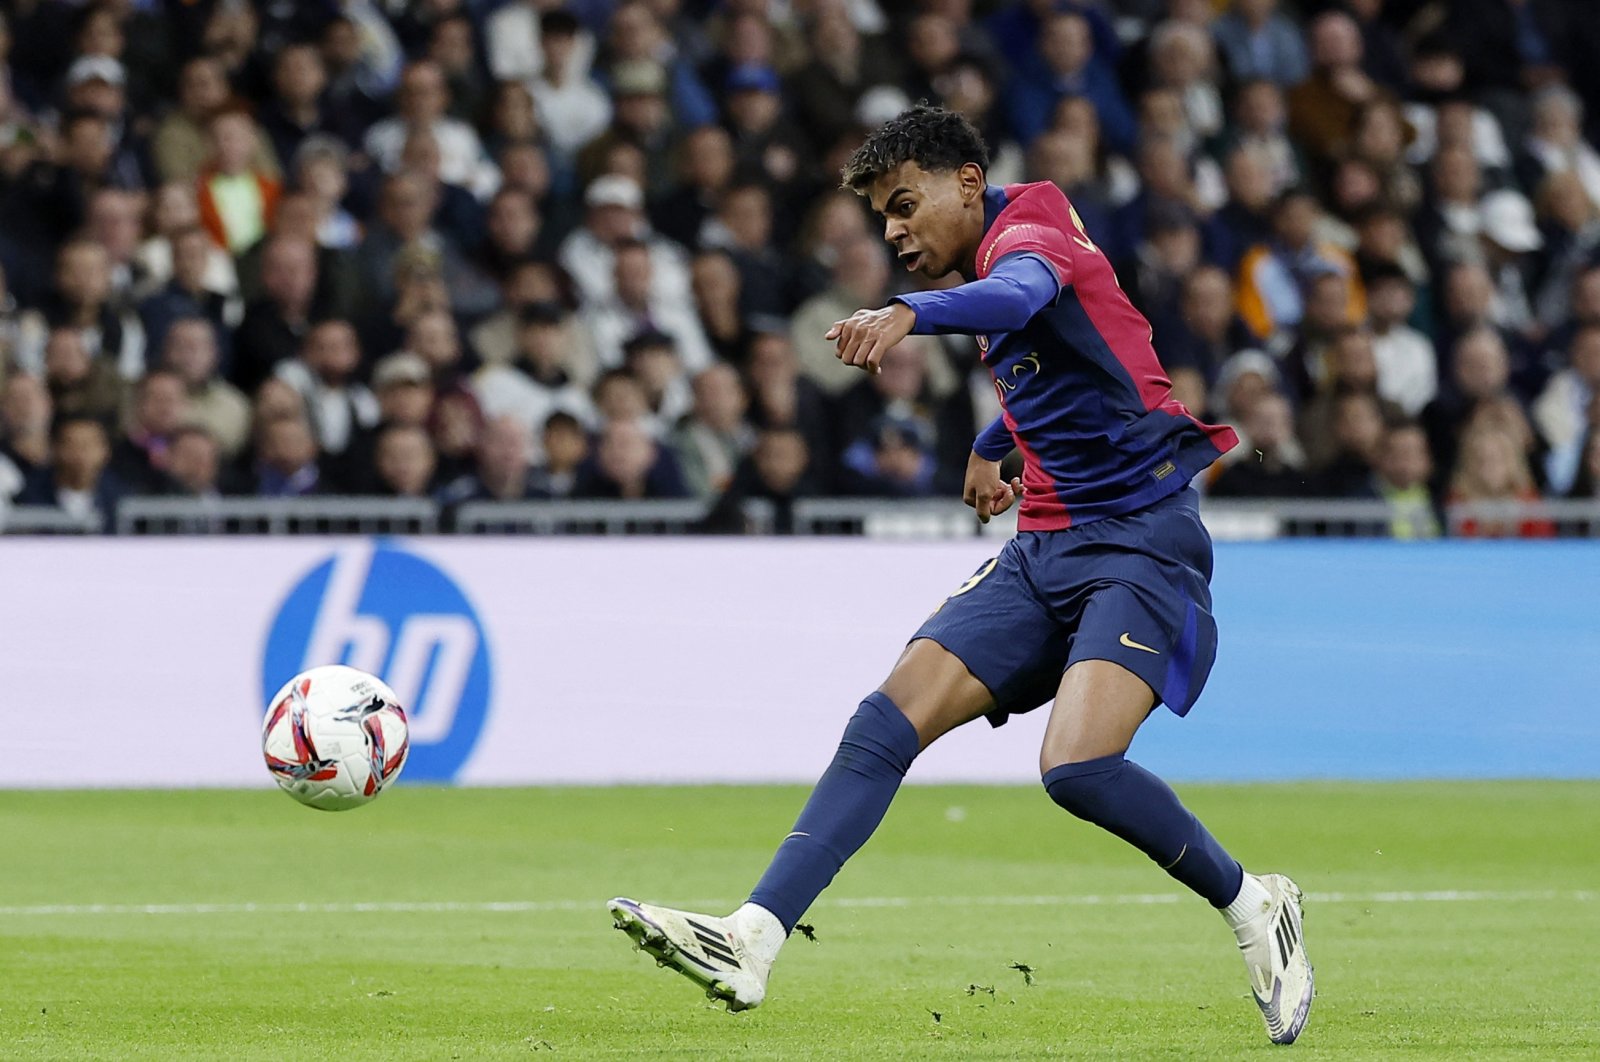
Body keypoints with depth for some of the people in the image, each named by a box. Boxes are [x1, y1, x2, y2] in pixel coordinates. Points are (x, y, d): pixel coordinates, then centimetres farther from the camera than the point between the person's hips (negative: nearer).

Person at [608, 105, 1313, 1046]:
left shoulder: (1030, 236, -11)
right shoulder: (1000, 259, 18)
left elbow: (1015, 298, -38)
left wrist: (910, 315, -56)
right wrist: (995, 443, 46)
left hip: (1140, 542, -9)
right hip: (1045, 548, 9)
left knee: (1078, 766, -27)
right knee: (888, 722, -7)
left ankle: (1252, 906, -3)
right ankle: (752, 942, -15)